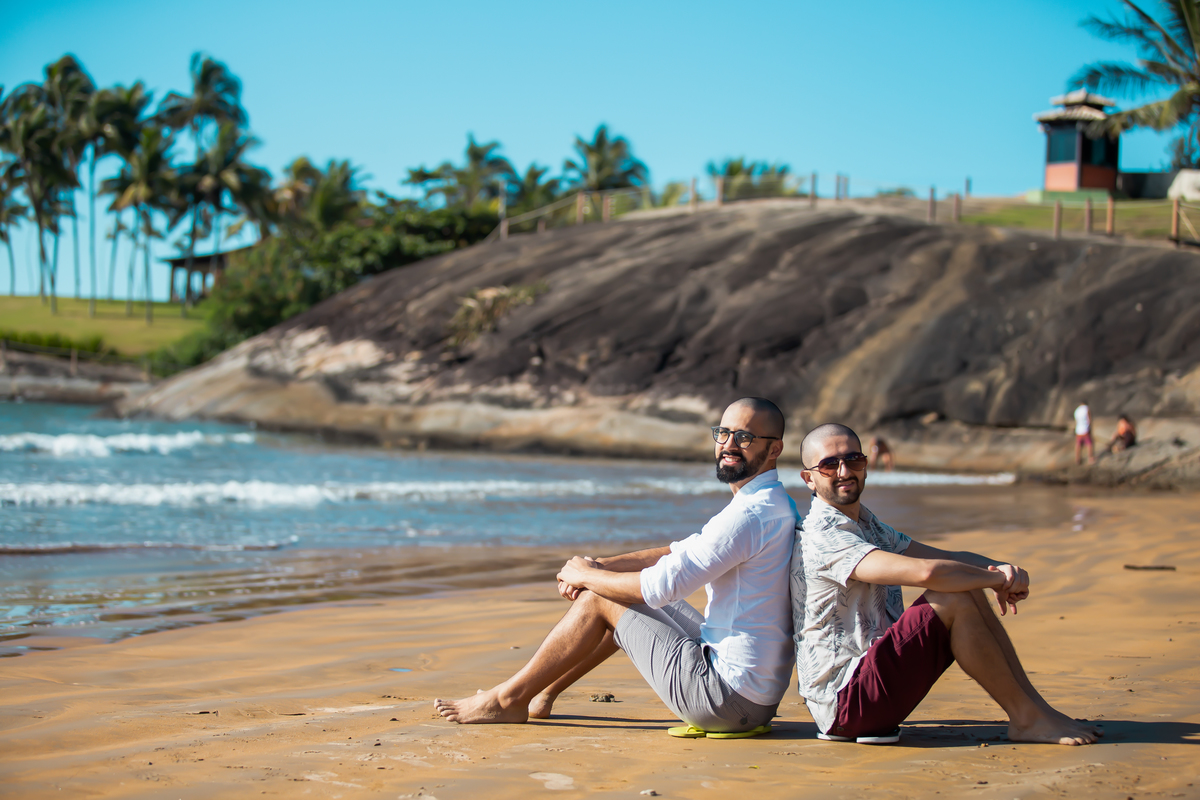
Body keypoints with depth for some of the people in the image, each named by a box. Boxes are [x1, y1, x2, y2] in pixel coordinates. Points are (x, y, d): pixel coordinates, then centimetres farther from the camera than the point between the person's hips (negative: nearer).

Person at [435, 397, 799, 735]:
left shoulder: (751, 515, -21)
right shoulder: (774, 503, 13)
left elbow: (661, 585, -20)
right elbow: (680, 553, 17)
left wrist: (584, 576, -2)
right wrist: (599, 566, 5)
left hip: (731, 697, -10)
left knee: (597, 600, 0)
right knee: (618, 595, 21)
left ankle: (509, 699, 13)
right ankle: (541, 696, 29)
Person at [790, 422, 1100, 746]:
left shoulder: (868, 527, 17)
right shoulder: (822, 537, -17)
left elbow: (952, 559, 14)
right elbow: (926, 572, -28)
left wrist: (1003, 569, -7)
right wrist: (997, 579, -12)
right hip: (841, 701, -10)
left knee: (968, 590, 2)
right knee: (954, 598, -20)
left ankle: (1034, 706, -1)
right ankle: (1026, 719, -10)